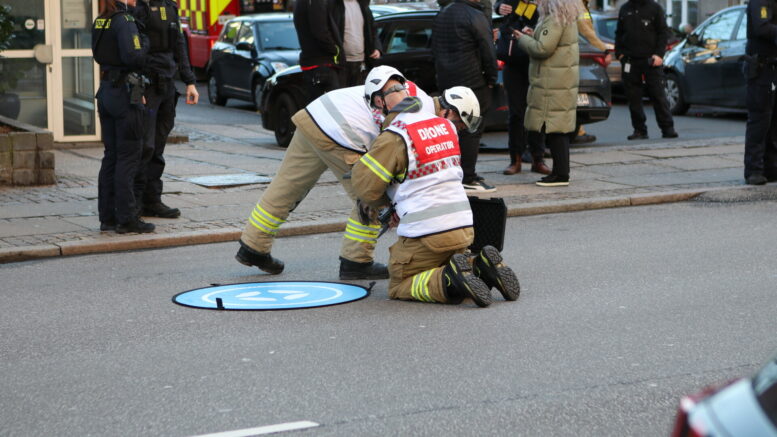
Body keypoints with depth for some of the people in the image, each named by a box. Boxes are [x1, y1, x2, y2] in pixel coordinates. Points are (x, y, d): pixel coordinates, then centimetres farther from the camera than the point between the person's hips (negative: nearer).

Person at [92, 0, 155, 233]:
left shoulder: (99, 22, 10)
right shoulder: (124, 21, -15)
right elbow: (134, 58, -24)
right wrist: (145, 44, -5)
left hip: (106, 91, 8)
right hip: (125, 93, -8)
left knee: (111, 156, 13)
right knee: (128, 157, -3)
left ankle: (107, 216, 16)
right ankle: (126, 218, -1)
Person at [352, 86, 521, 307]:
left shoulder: (394, 138, -10)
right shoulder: (445, 128, 7)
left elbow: (365, 184, -7)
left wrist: (385, 202, 14)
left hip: (427, 233, -6)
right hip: (463, 229, 6)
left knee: (398, 286, 8)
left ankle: (450, 281, -17)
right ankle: (482, 268, 0)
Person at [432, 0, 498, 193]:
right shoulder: (475, 16, -14)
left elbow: (435, 47, 18)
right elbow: (487, 51, -14)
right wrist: (491, 78, -2)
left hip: (446, 81, 8)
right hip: (473, 81, -8)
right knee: (471, 131, -4)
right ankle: (467, 178, -5)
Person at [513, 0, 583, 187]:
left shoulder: (555, 20, -17)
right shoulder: (567, 18, 16)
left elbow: (543, 49, -20)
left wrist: (523, 39, -5)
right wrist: (532, 36, 11)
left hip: (553, 85, -10)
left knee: (554, 130, -8)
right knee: (559, 131, 13)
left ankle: (561, 174, -7)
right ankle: (560, 172, 17)